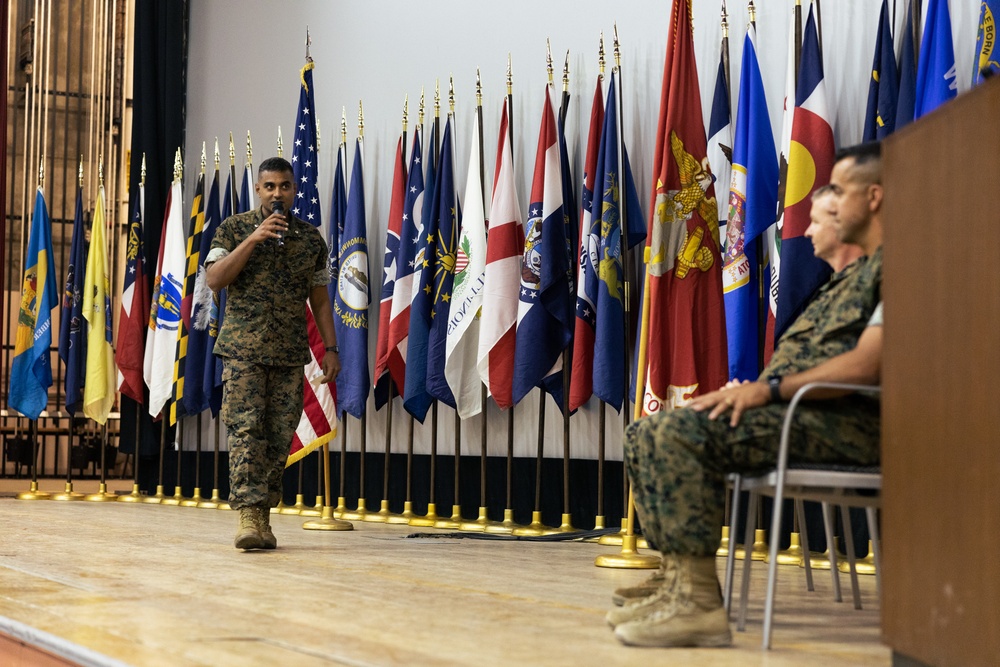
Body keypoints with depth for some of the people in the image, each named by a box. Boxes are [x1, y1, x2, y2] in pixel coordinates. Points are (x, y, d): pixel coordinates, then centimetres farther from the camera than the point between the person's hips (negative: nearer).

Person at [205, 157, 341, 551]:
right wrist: (252, 240, -15)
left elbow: (319, 299, 15)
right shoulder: (234, 229, 4)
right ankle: (248, 515, -15)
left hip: (290, 354, 3)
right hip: (243, 349, -3)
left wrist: (331, 349, 8)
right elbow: (214, 279, -7)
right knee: (245, 429, -12)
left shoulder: (311, 239, 12)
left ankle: (264, 515, 11)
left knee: (279, 437, 3)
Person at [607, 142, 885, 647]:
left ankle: (698, 601, -28)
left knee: (679, 432, -28)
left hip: (848, 421, -11)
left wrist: (769, 388, -20)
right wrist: (747, 391, 8)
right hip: (797, 412, 11)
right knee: (647, 435, 5)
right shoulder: (854, 272, 26)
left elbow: (867, 365, -21)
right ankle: (677, 577, 1)